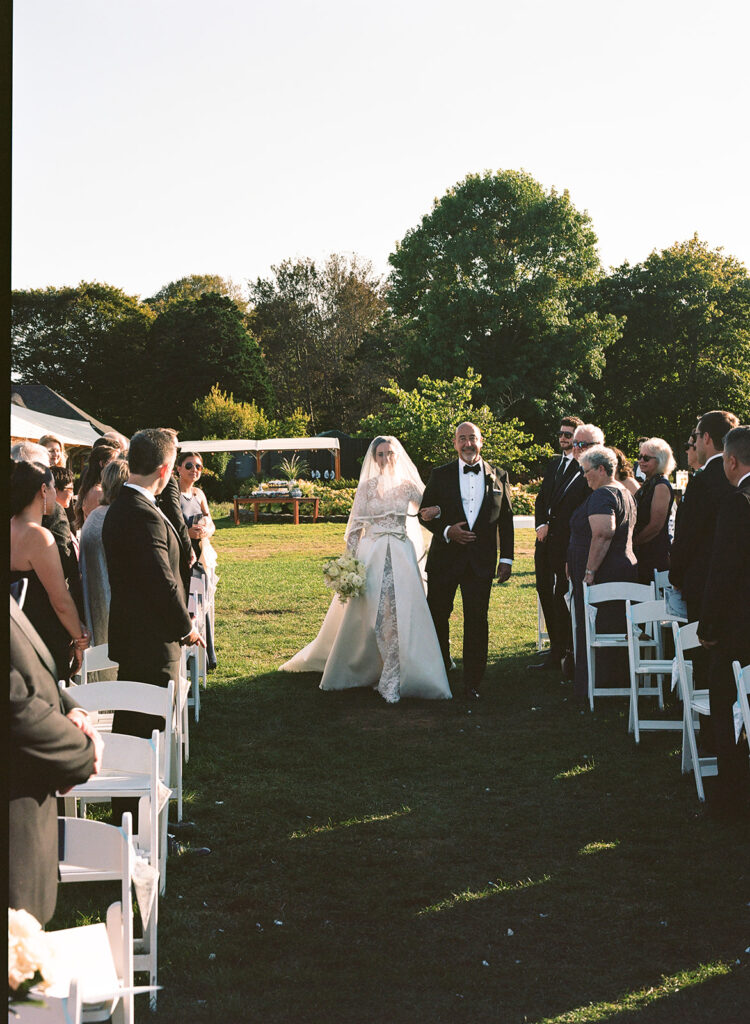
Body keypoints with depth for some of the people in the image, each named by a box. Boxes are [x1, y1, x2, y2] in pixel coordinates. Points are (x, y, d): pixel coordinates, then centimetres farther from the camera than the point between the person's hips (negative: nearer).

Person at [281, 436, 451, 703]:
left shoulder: (408, 485, 6)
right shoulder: (366, 487, 5)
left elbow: (431, 508, 9)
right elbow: (355, 526, 5)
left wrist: (435, 510, -16)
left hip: (401, 555, 0)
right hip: (371, 555, 0)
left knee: (401, 614, -8)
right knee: (368, 615, 1)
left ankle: (392, 680, -5)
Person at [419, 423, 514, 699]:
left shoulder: (499, 477, 6)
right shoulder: (440, 475, 3)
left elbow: (506, 521, 9)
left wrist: (507, 559, 4)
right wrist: (446, 531, -14)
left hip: (481, 562, 0)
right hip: (445, 558, 0)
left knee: (477, 622, -1)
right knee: (437, 616, 10)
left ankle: (472, 683, 6)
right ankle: (439, 669, 33)